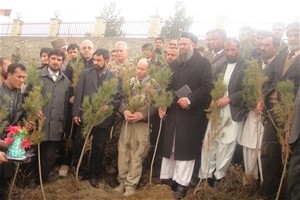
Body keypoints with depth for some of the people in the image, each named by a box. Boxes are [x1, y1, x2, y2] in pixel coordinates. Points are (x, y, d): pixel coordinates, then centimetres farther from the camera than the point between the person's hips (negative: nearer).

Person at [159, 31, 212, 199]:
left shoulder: (203, 63, -3)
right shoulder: (176, 64, 16)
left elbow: (206, 86, -13)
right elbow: (170, 86, 15)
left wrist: (190, 99, -22)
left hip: (191, 113, -6)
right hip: (173, 112, 6)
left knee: (186, 149, 1)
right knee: (169, 147, 10)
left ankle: (182, 184, 11)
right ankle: (166, 179, 22)